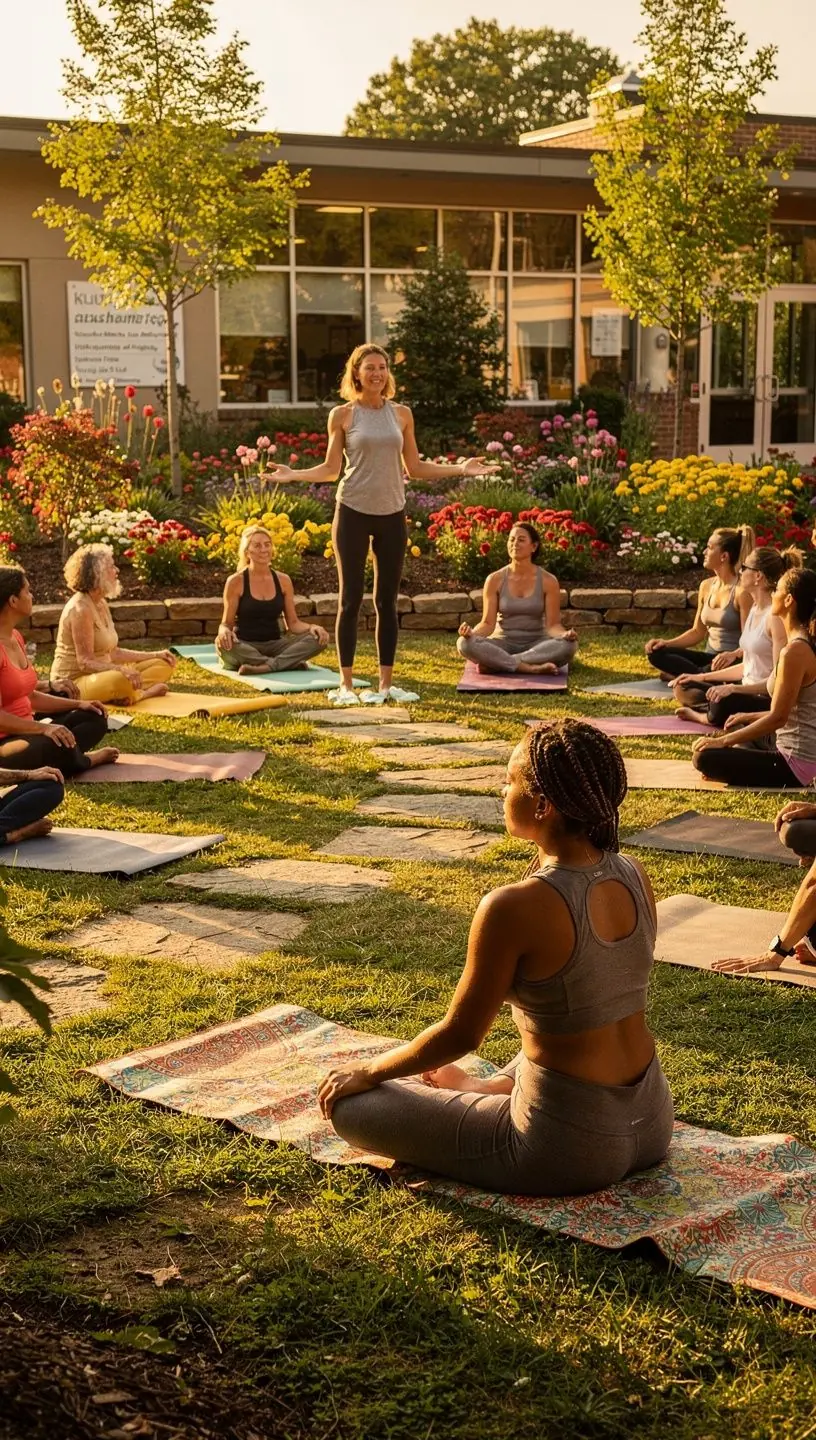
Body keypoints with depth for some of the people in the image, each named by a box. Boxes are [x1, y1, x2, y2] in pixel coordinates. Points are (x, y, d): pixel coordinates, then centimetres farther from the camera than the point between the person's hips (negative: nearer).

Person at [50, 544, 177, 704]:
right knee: (120, 681, -41)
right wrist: (121, 670, -37)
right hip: (74, 682, -10)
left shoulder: (101, 603, 12)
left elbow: (113, 652, 14)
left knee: (163, 665, 8)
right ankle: (146, 692, -11)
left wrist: (155, 654, 11)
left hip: (102, 673, 10)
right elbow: (85, 662, -23)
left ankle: (128, 693, -14)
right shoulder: (81, 608, -18)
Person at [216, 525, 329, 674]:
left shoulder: (283, 580, 6)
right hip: (245, 647, -3)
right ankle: (290, 662, -35)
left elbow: (293, 623, 8)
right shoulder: (236, 582, -4)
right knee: (223, 644, -39)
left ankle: (268, 666, -35)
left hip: (274, 646, 3)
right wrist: (224, 631, -27)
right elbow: (226, 623, -2)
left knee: (318, 638, -20)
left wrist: (312, 627, -14)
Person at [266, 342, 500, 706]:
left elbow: (415, 467, 10)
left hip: (392, 514, 3)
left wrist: (462, 468, 5)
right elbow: (331, 468, -1)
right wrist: (293, 474, -15)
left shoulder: (401, 414, 7)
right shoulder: (342, 415, -1)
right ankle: (346, 684, 8)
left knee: (387, 600, 7)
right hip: (353, 512, -3)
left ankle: (386, 683, 14)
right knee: (351, 598, 0)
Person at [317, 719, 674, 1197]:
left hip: (569, 1150, -7)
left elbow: (460, 1035, -13)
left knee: (349, 1103, 4)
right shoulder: (636, 878, -4)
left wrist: (369, 1072, 3)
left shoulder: (514, 907, -24)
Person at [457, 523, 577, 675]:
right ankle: (531, 668, -32)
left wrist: (565, 634, -29)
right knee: (465, 643, -31)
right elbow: (488, 623, -4)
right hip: (503, 643, 0)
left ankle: (496, 663, -29)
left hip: (536, 645, 0)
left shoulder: (548, 581, -5)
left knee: (568, 645, -34)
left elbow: (552, 625, -5)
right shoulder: (495, 580, -3)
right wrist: (471, 632, -27)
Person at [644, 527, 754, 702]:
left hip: (734, 663, -8)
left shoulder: (742, 591, -13)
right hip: (710, 658, 8)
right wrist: (666, 643, 1)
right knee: (656, 654, -14)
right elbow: (698, 632, 16)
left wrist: (733, 655, -37)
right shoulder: (706, 586, 9)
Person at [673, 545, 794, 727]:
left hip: (768, 702, -9)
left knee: (722, 704, -35)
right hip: (748, 692, 9)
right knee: (683, 688, 10)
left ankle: (702, 716, -4)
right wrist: (702, 677, 18)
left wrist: (733, 688, -28)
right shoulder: (754, 610, 11)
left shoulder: (775, 616, -18)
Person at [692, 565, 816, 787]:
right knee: (736, 727, 33)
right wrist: (751, 717, 21)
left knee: (704, 757, -18)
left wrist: (722, 741, -17)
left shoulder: (795, 651, -21)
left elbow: (778, 718, -21)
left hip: (796, 764, -10)